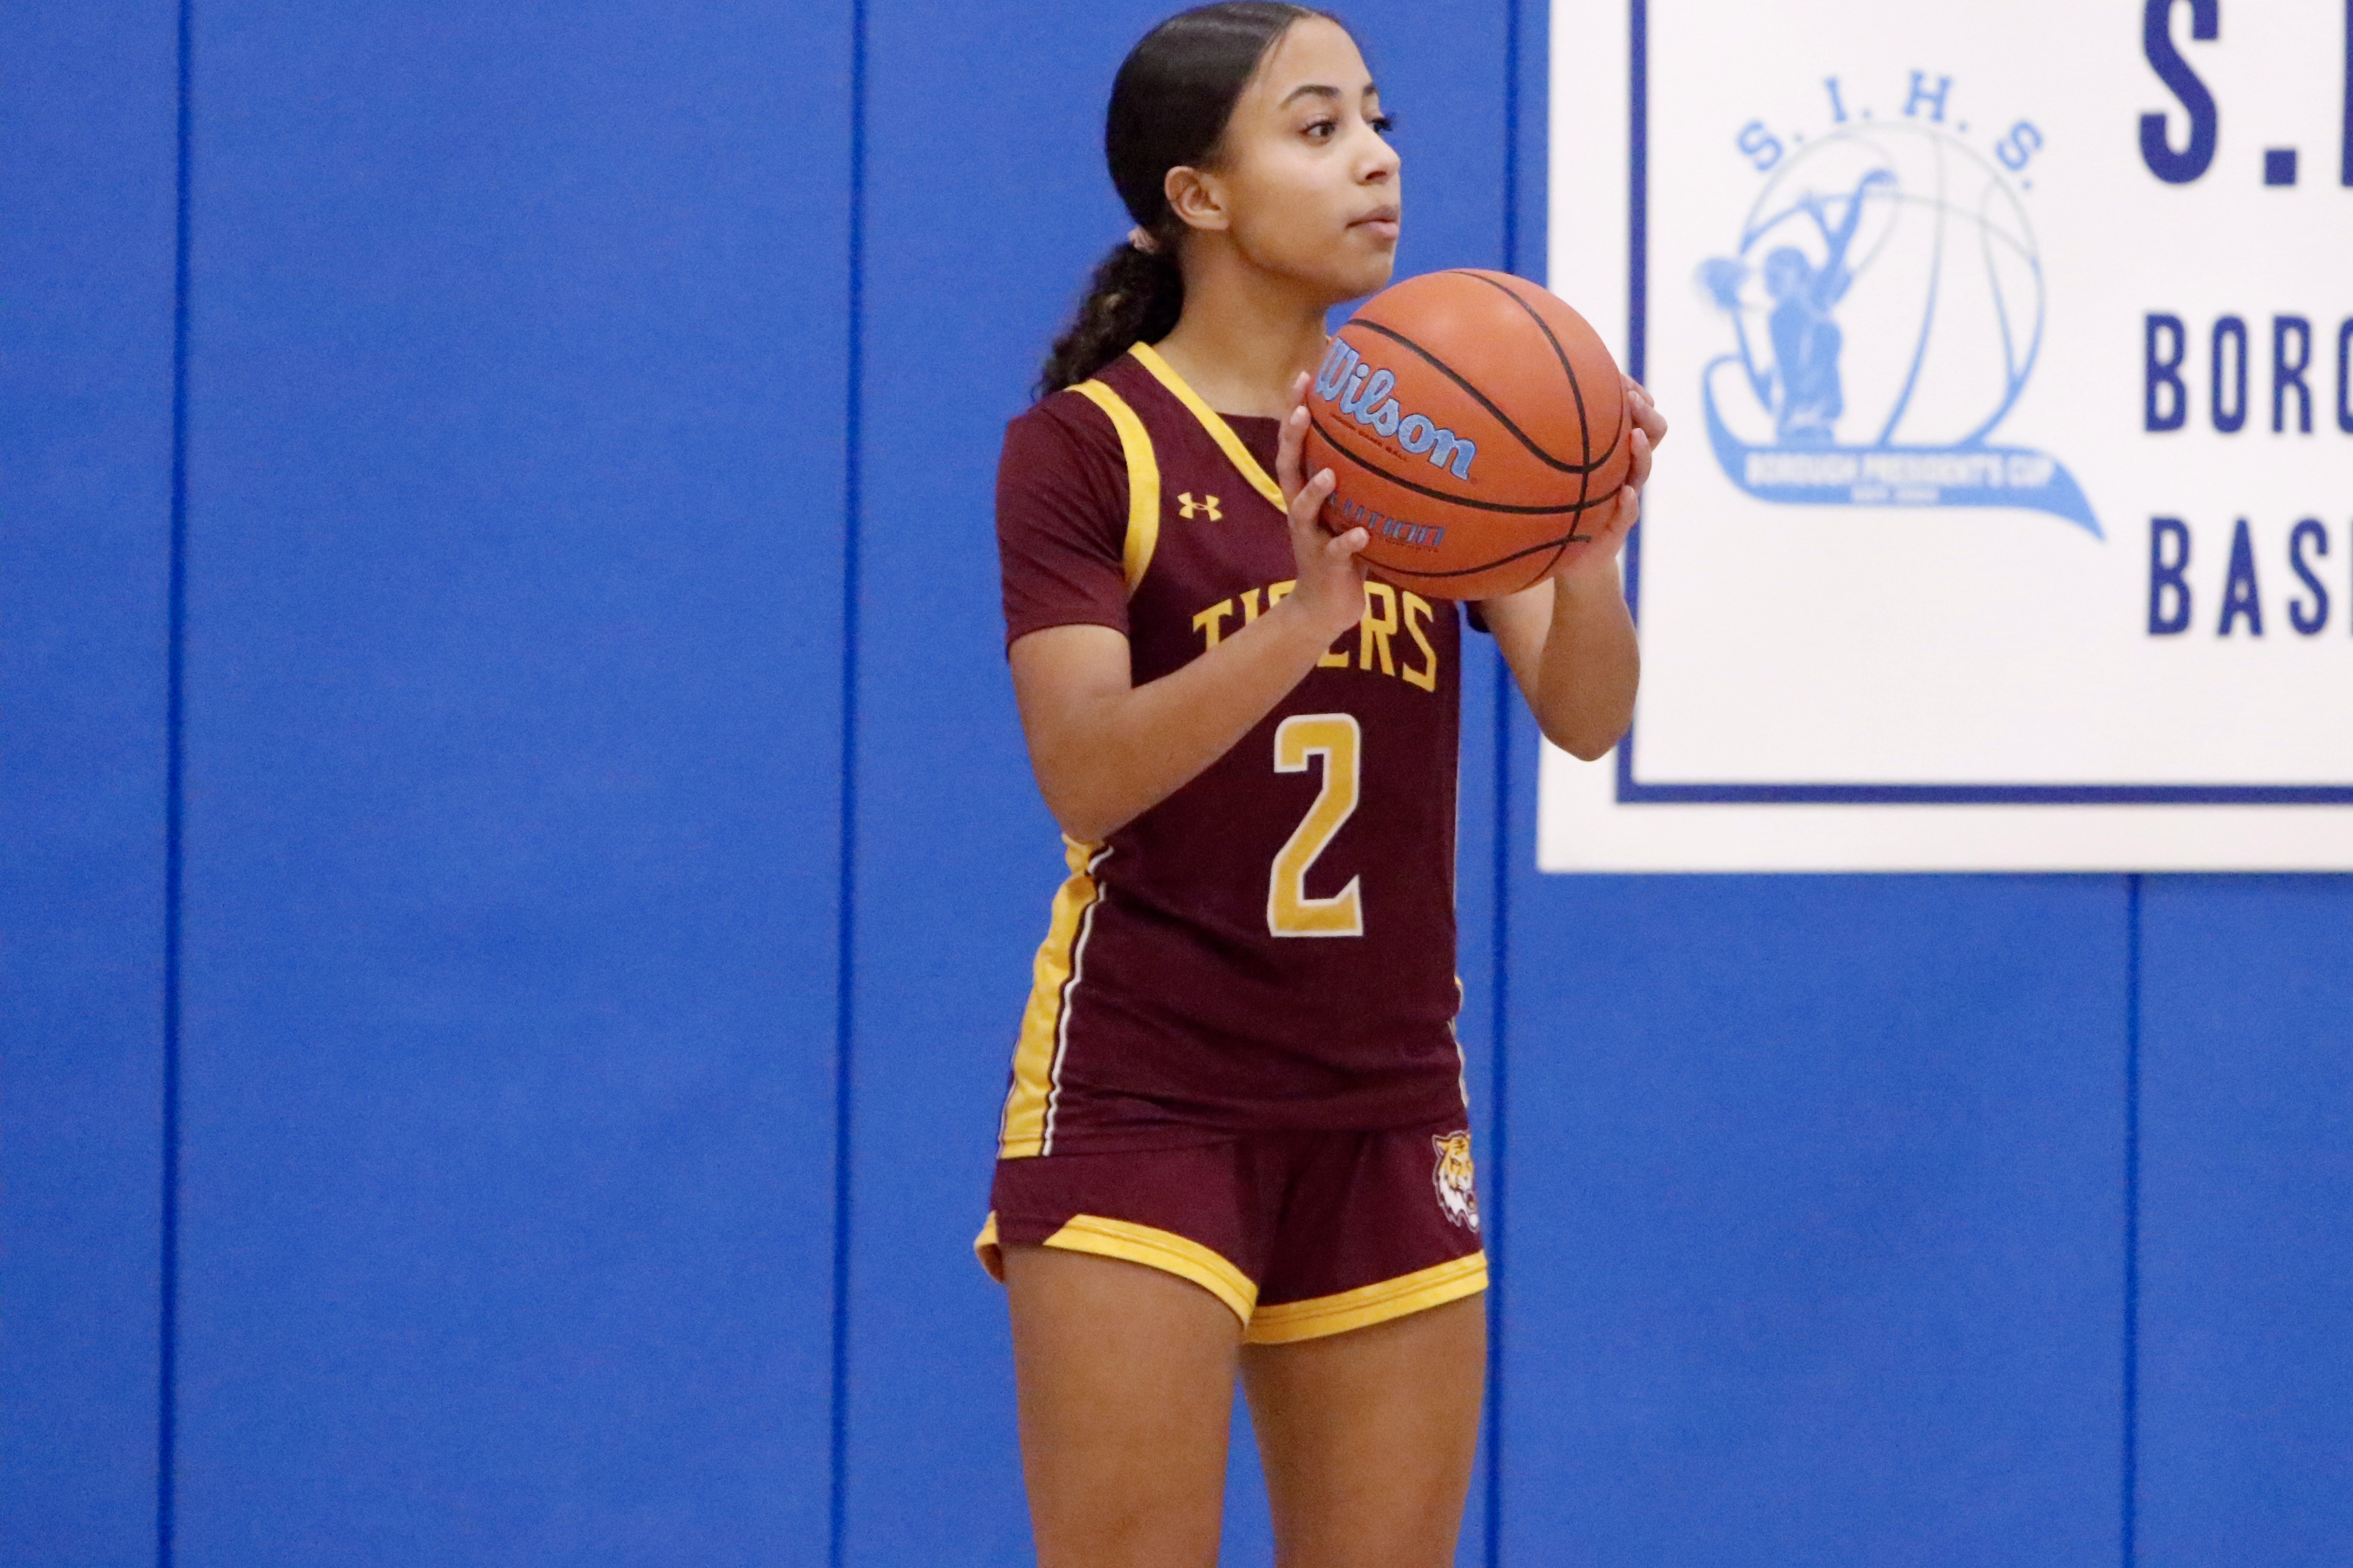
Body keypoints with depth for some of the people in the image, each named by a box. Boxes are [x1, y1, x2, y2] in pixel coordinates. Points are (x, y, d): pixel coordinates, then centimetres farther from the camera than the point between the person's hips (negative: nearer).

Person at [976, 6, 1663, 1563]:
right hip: (1143, 1097, -5)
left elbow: (1587, 717, -3)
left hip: (1387, 1109, 5)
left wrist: (1590, 557, -25)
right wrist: (1297, 624, -32)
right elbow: (1084, 774, -16)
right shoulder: (1088, 445, -3)